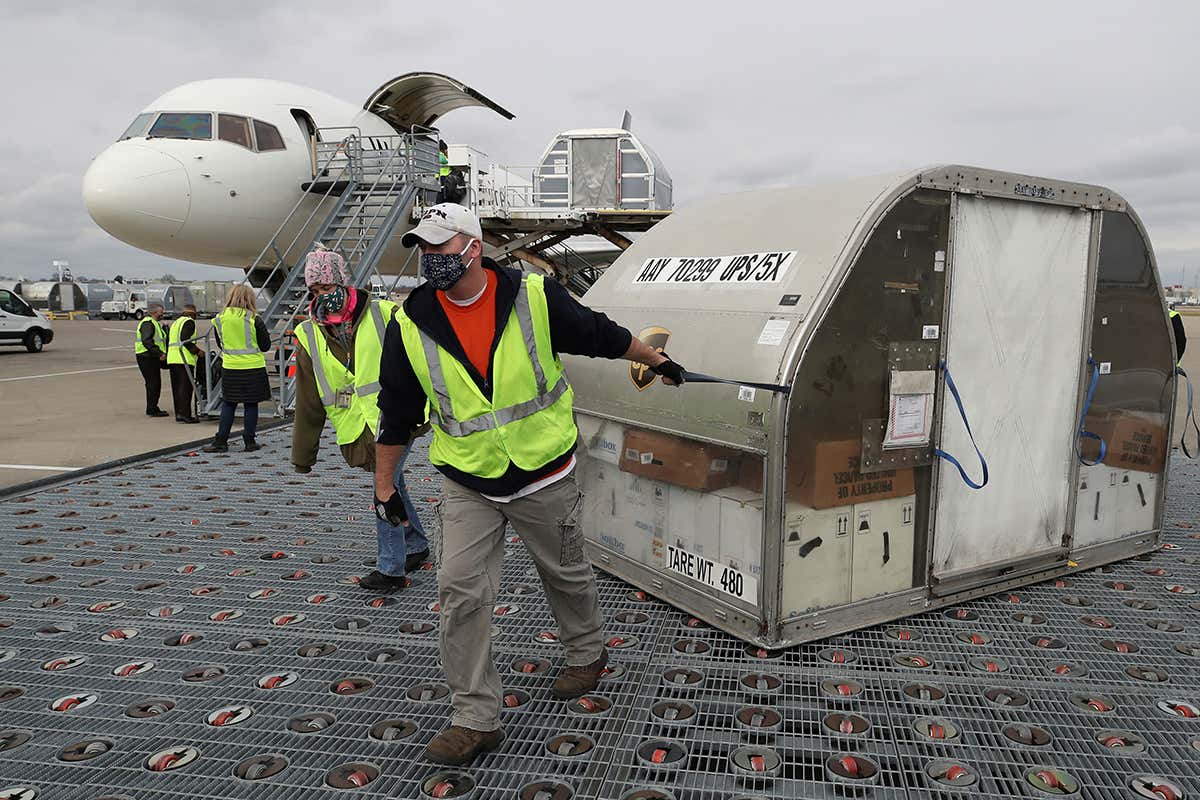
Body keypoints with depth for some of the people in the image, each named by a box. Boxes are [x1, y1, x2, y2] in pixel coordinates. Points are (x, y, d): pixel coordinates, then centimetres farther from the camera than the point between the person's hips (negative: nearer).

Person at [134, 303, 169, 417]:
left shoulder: (153, 323, 21)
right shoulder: (148, 323, -14)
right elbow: (147, 341, -26)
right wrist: (159, 353, -28)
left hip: (152, 357, 11)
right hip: (148, 357, -11)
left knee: (154, 383, 15)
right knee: (153, 383, -9)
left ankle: (152, 408, 22)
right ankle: (152, 410, -6)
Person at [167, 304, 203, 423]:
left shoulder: (175, 323, 24)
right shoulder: (189, 322, -4)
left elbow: (168, 341, 23)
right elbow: (184, 339, -17)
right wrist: (197, 351, -13)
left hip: (172, 359, 9)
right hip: (184, 360, -9)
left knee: (176, 387, 10)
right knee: (185, 387, -10)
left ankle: (178, 414, 13)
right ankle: (185, 413, -14)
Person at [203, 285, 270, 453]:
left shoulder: (220, 318, 0)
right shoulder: (254, 319, -11)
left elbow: (220, 343, 13)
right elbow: (265, 346, -4)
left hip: (229, 367, 3)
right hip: (253, 367, -3)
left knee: (228, 404, 11)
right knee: (250, 405, 5)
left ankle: (220, 441, 10)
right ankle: (249, 442, 9)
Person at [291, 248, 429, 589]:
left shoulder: (384, 315, -7)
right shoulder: (310, 337, 4)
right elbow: (308, 403, 7)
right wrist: (303, 455, 9)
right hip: (358, 430, 5)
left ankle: (390, 567, 1)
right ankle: (416, 546, 34)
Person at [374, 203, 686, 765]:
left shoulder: (534, 298, -12)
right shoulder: (409, 327, -7)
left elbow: (601, 335, 3)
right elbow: (396, 414, 3)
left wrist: (656, 361, 14)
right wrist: (384, 487, 8)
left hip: (544, 477, -1)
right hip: (466, 486, 2)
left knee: (567, 575, 16)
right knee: (460, 591, -5)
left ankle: (587, 653, 45)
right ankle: (475, 720, 10)